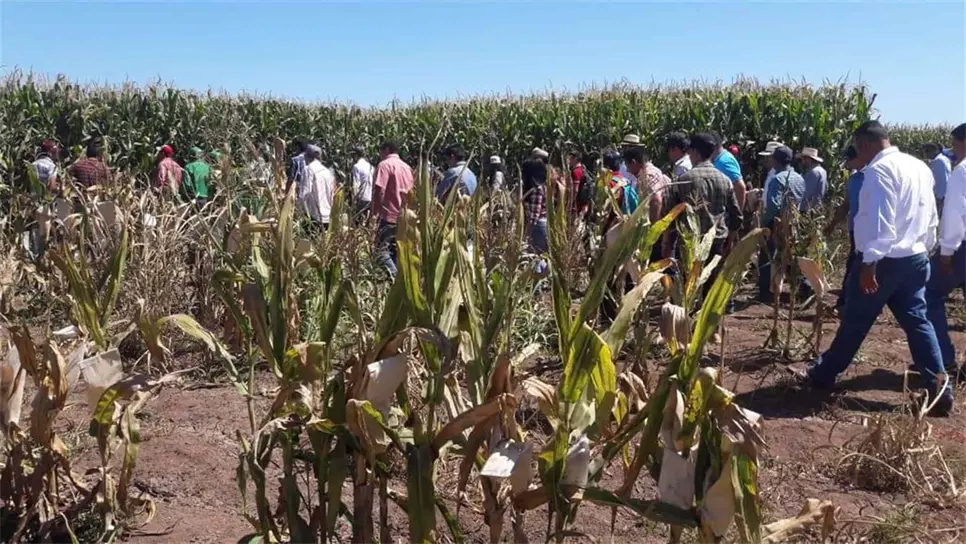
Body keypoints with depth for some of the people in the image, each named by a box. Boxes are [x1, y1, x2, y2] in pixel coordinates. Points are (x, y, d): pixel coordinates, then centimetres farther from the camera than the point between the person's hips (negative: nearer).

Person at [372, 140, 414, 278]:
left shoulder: (385, 164, -6)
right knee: (397, 251, 12)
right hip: (404, 216, 8)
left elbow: (379, 190, -15)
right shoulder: (407, 167, 16)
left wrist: (375, 211, -10)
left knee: (381, 250, -8)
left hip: (389, 215, -8)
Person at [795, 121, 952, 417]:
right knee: (917, 321, 9)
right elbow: (931, 218, 17)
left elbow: (879, 221, -23)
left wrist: (870, 262, -23)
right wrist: (924, 249, 23)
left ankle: (822, 374, 19)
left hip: (885, 259, -8)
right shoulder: (920, 167, 13)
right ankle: (940, 390, 6)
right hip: (915, 258, 8)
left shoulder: (879, 169, -16)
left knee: (855, 321, 4)